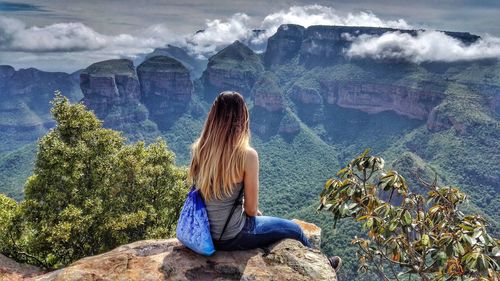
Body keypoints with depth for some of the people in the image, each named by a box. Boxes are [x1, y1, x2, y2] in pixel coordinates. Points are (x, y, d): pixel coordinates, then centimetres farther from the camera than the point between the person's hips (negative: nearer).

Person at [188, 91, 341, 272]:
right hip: (231, 237, -6)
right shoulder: (247, 155, -24)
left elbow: (211, 195, 6)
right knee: (294, 229, 18)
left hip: (203, 231, 6)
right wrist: (255, 211, 9)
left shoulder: (197, 149, -7)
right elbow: (251, 210, -15)